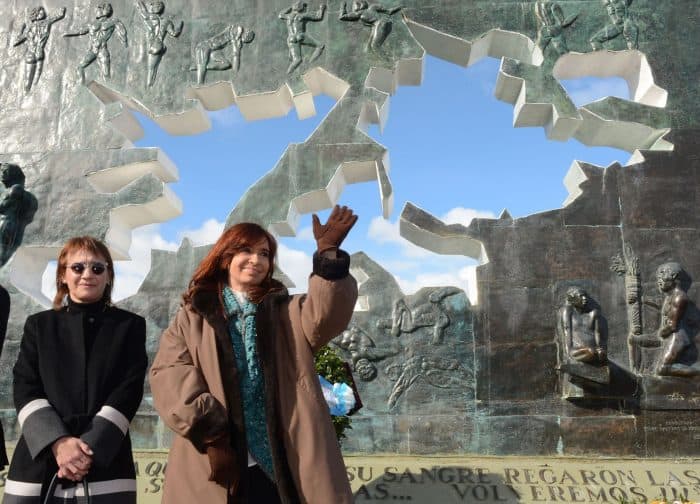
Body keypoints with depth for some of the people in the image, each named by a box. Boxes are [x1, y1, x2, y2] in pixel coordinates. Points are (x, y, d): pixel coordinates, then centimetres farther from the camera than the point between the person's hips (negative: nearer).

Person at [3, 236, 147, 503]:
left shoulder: (129, 326, 7)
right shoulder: (39, 325, 12)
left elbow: (128, 391, -1)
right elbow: (25, 389, 3)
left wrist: (91, 448, -13)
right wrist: (58, 442, -12)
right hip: (38, 464, 2)